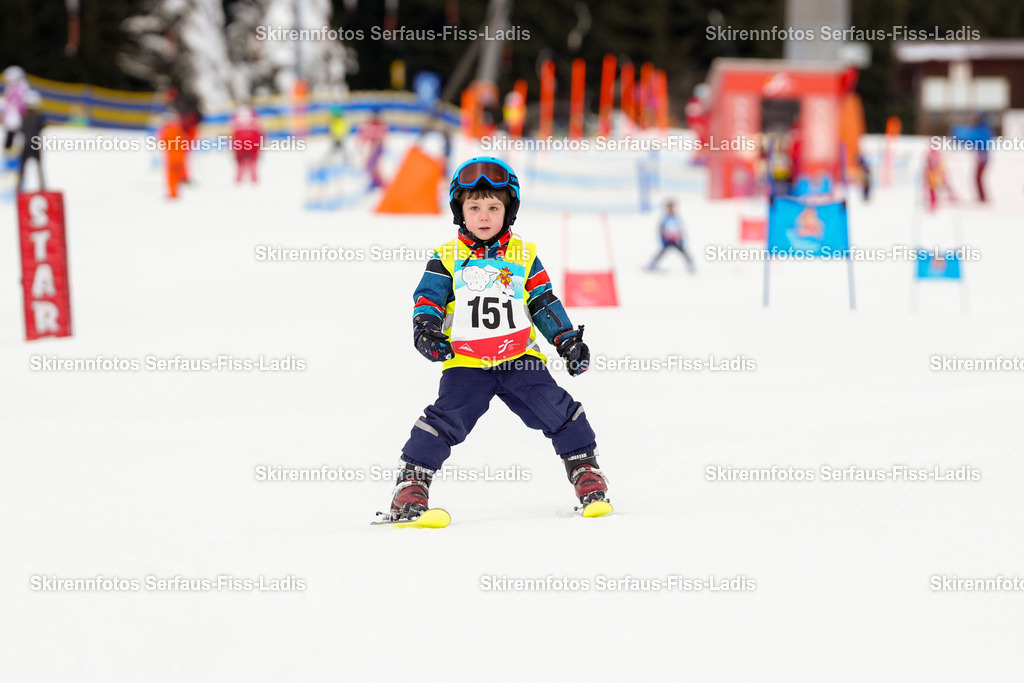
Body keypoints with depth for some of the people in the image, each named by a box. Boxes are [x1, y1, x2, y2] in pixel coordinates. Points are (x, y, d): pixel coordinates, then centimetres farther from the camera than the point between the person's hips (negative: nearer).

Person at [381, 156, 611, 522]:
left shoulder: (523, 257, 10)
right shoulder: (447, 259, 6)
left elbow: (545, 304, 14)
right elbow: (428, 300, 2)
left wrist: (567, 340, 6)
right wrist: (425, 330, -17)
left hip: (519, 359, 2)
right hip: (465, 364, -1)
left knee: (557, 408, -10)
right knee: (446, 419, -16)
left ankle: (585, 469, 6)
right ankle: (411, 483, -6)